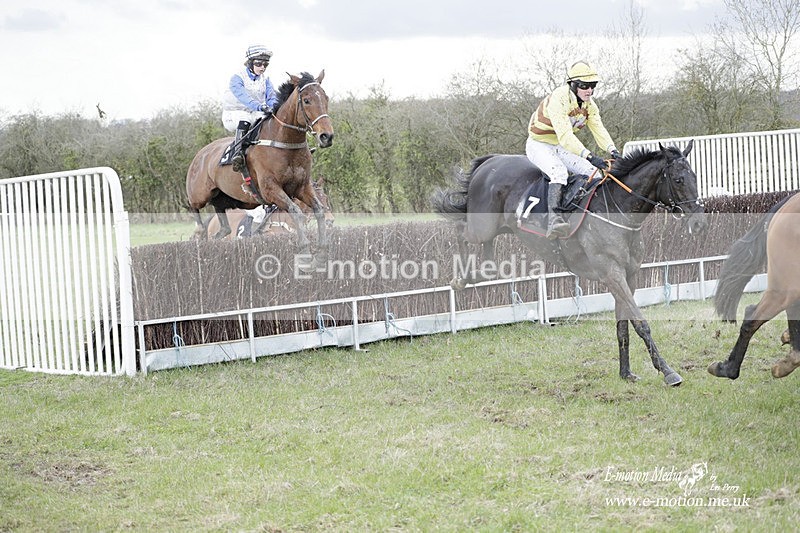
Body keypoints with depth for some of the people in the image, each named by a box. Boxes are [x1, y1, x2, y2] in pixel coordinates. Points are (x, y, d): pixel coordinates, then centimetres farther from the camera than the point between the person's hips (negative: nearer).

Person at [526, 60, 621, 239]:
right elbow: (564, 135, -39)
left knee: (591, 172, -9)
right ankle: (553, 219, -48)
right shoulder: (558, 100, -29)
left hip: (562, 147, 8)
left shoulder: (589, 104, -2)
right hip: (539, 144, -8)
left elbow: (599, 130, -10)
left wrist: (612, 150, -31)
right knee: (559, 171, -35)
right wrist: (589, 156, -49)